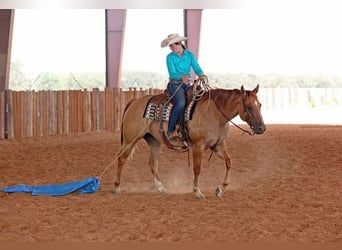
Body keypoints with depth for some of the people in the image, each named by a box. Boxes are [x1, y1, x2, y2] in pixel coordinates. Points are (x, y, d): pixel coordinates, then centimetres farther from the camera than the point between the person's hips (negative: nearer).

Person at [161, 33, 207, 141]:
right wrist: (182, 77, -32)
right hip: (174, 84, -4)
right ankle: (170, 131, -27)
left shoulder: (190, 55, 10)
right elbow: (172, 73, -11)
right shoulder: (170, 57, 1)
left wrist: (201, 75, -23)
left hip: (187, 85, 4)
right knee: (181, 103, -31)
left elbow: (197, 68, 1)